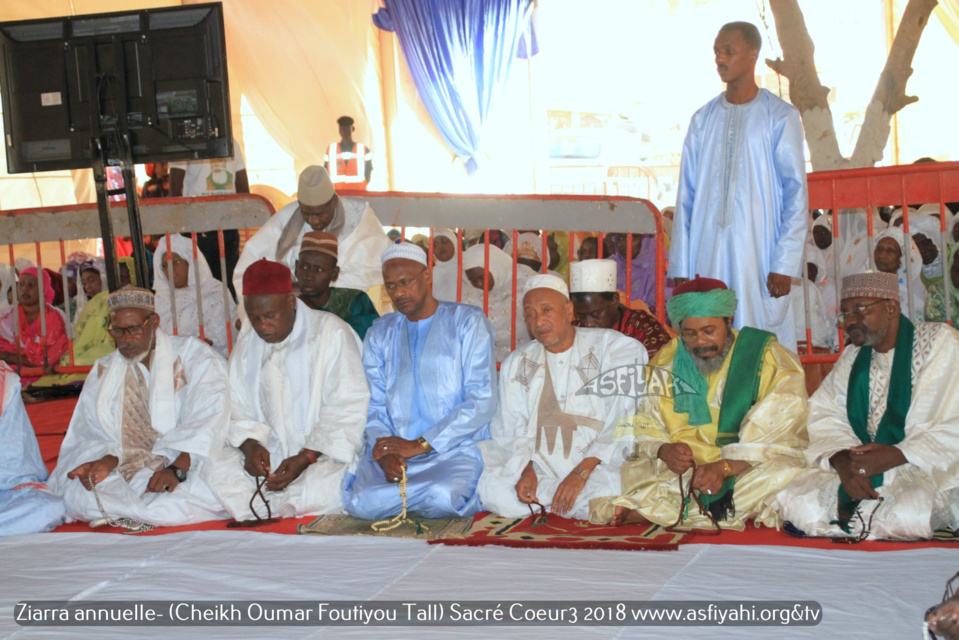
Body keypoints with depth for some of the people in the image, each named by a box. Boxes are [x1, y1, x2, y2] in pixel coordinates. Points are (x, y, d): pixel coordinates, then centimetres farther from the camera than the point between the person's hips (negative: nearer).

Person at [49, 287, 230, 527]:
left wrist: (177, 469, -27)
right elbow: (96, 433, 7)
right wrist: (108, 460, -18)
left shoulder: (192, 355, 2)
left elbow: (210, 417, -12)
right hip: (127, 469, 3)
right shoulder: (104, 371, 16)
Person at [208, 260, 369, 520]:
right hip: (272, 450, 5)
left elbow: (348, 410, -13)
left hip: (327, 451, -5)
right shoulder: (247, 343, 10)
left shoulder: (331, 333, -8)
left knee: (327, 484, -37)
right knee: (220, 472, -20)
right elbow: (238, 409, 9)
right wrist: (250, 445, -14)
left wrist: (306, 457, -22)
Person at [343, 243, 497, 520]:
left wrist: (420, 445, -12)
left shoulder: (468, 322, 4)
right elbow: (373, 405, 11)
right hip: (392, 447, 3)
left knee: (444, 497, -36)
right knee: (362, 503, -27)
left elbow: (482, 400, -6)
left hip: (455, 449, -3)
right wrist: (386, 452, -12)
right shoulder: (380, 333, 17)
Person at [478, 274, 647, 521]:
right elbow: (511, 429, 9)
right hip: (539, 470, 4)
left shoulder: (616, 348, 1)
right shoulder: (516, 364, 17)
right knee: (490, 490, -25)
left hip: (598, 466, -4)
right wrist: (526, 470, -12)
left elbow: (625, 425, -9)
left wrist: (581, 473, -20)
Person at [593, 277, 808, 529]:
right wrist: (664, 450, -19)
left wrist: (726, 467, -25)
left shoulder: (770, 359, -1)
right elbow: (645, 431, 6)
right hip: (682, 473, 2)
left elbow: (780, 435, -11)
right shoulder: (665, 364, 10)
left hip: (748, 469, -2)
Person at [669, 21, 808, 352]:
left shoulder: (780, 117, 0)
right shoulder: (703, 120, 12)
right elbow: (686, 197, 11)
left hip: (761, 252, -3)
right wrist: (680, 268, 5)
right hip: (708, 255, 3)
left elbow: (796, 192, -2)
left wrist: (785, 263, -10)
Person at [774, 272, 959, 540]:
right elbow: (826, 417, 4)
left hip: (929, 472, -5)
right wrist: (841, 460, -17)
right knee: (794, 500, -15)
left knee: (909, 512, -38)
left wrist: (898, 456, -24)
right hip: (864, 470, 5)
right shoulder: (853, 357, 16)